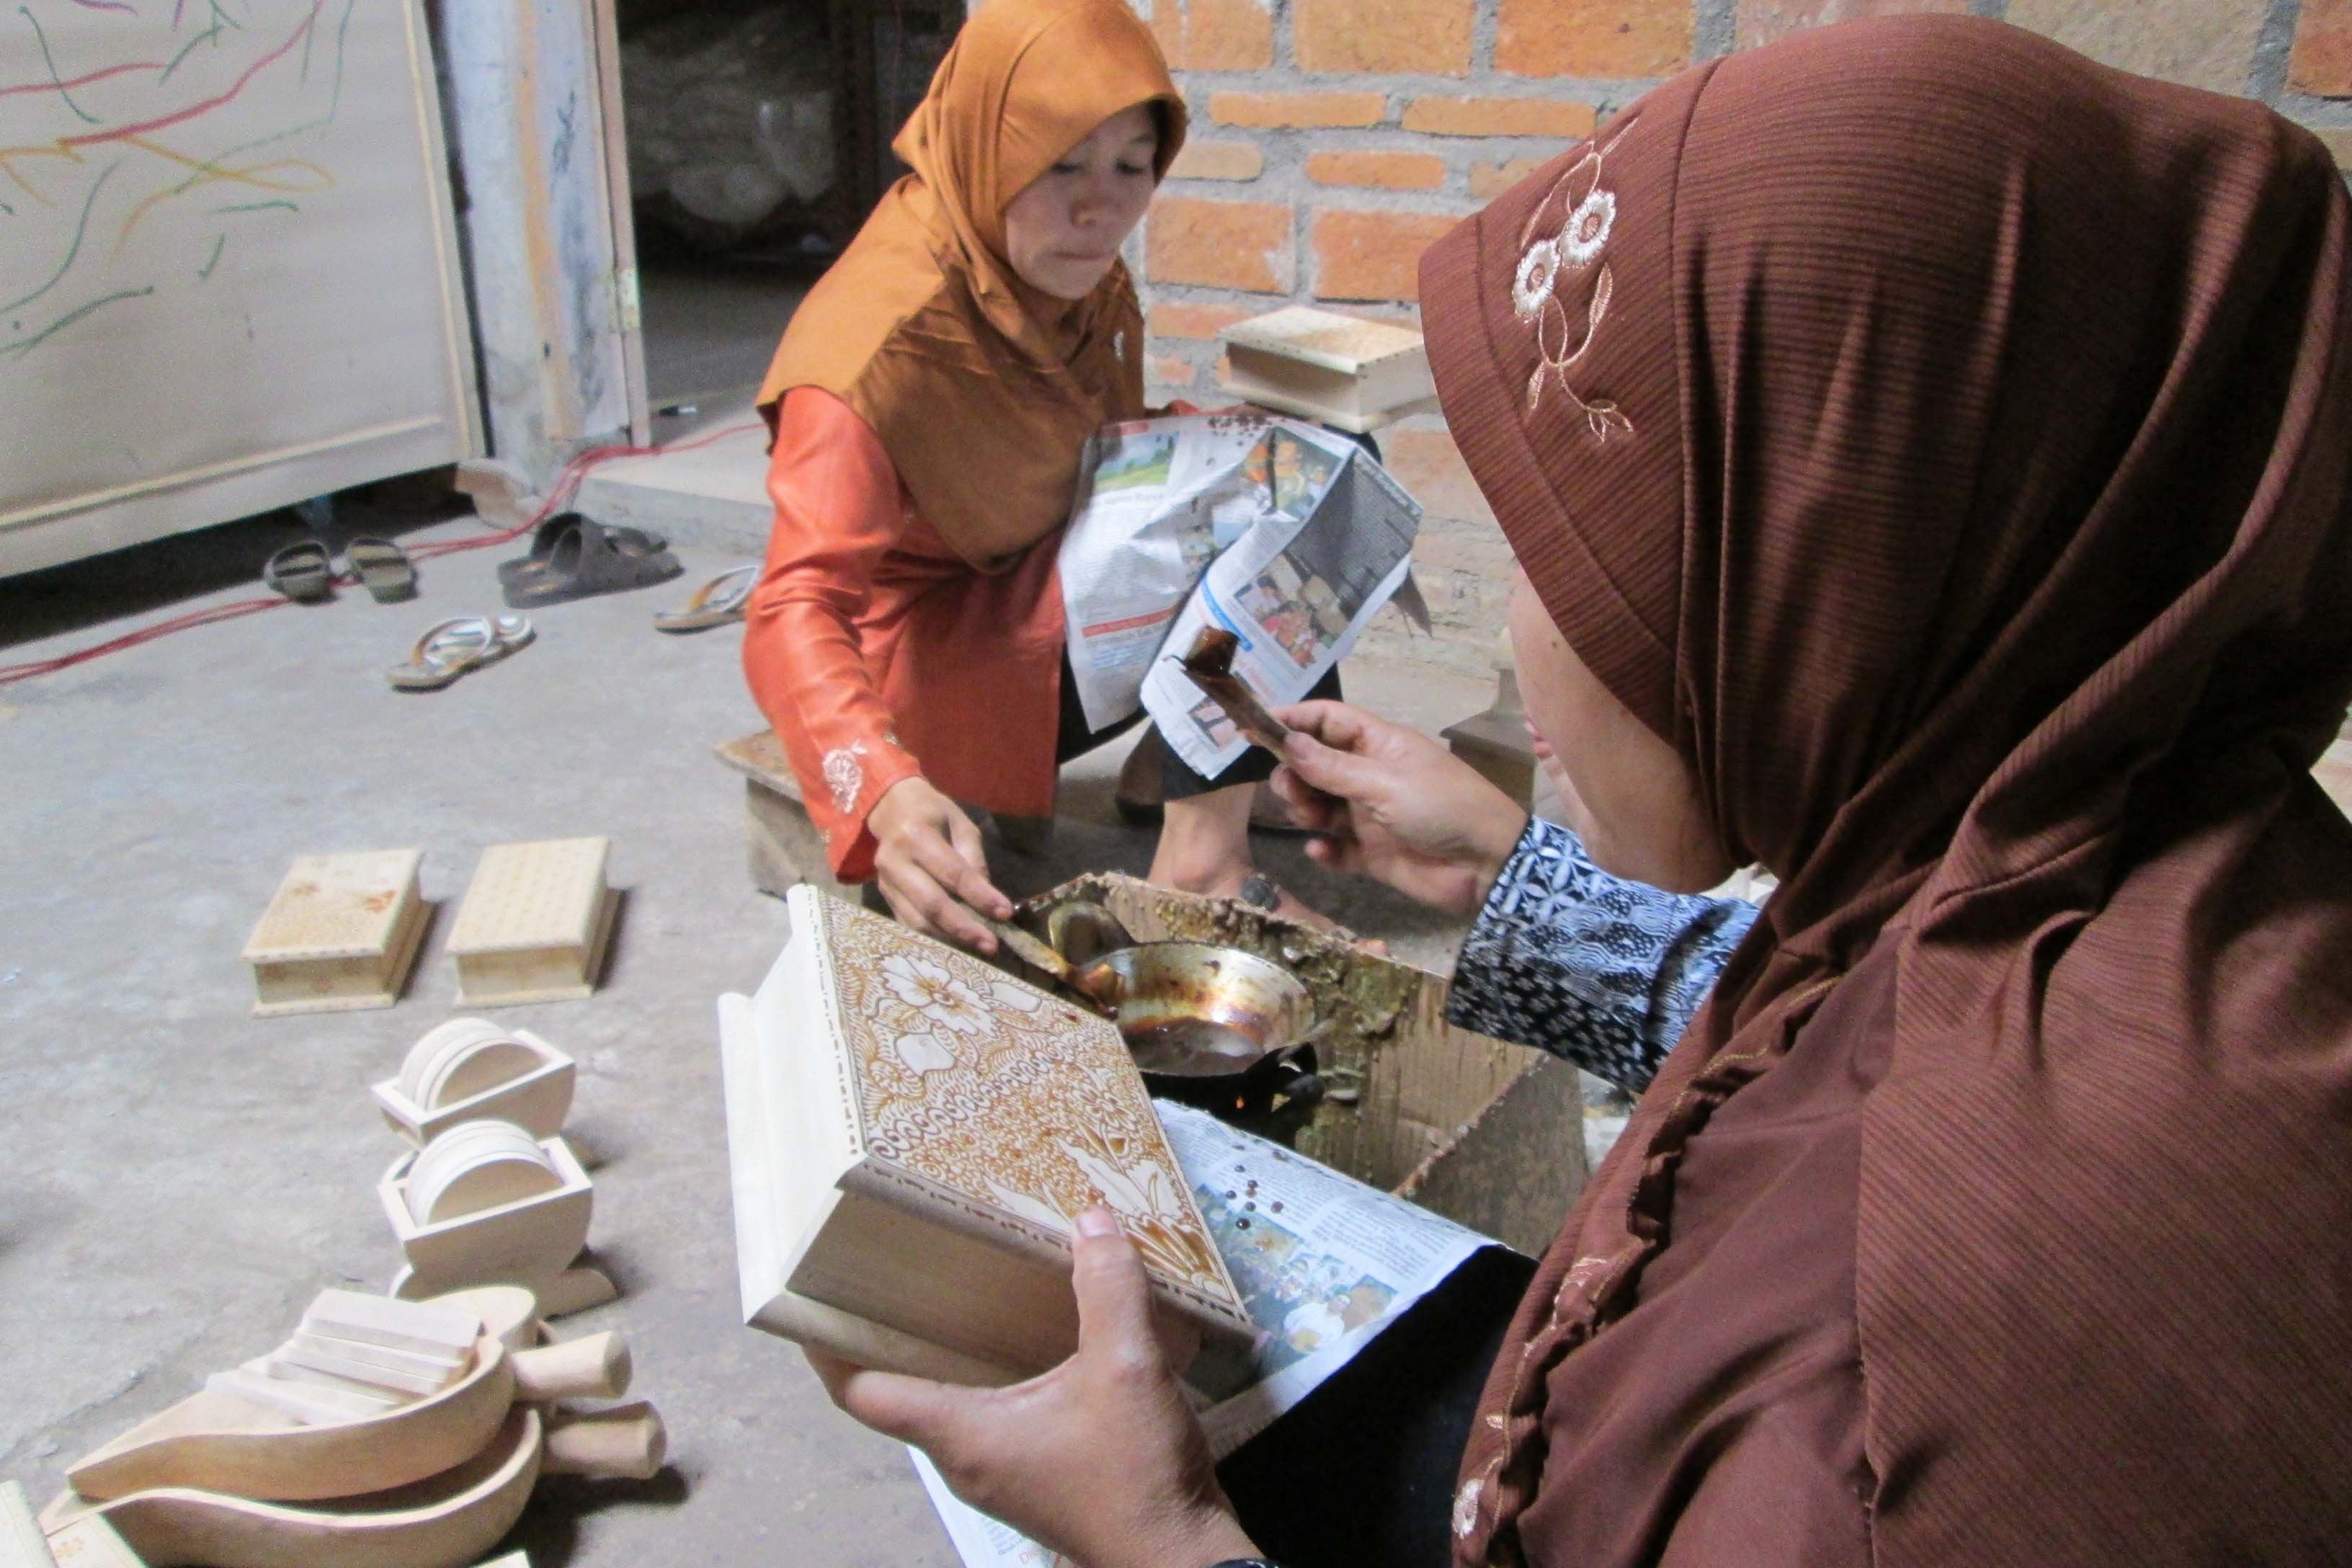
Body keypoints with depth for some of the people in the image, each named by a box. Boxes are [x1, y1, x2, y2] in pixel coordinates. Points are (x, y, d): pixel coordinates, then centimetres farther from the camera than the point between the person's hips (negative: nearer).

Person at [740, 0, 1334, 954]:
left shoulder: (1084, 286, -2)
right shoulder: (881, 339, -26)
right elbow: (793, 614, -35)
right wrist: (888, 793, -53)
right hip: (933, 652, -8)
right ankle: (1201, 856, -17)